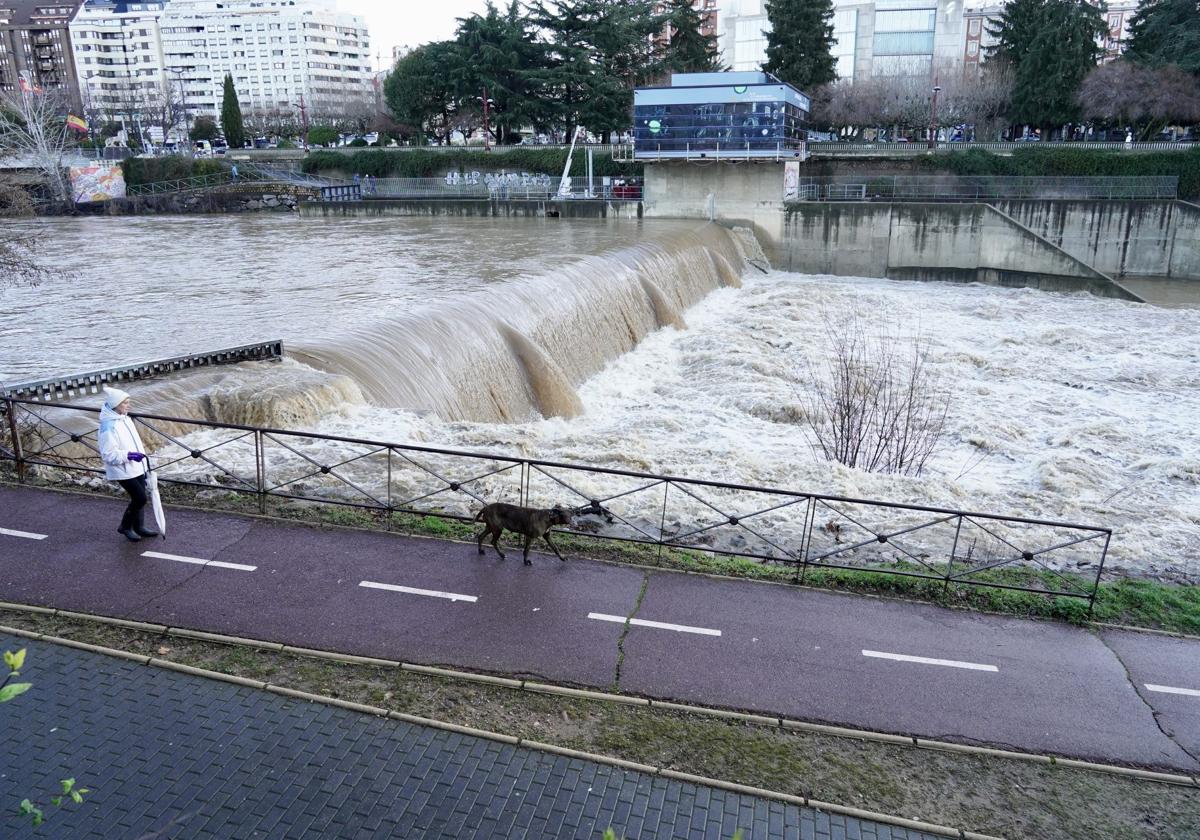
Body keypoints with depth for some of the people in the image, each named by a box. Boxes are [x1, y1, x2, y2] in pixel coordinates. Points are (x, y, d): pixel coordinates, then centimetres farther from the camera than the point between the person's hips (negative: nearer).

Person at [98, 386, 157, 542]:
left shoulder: (125, 419, 6)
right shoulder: (108, 427, -22)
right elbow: (109, 454, -23)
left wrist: (141, 456, 23)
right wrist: (129, 455, -28)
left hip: (136, 467, 9)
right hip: (123, 471, -9)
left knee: (139, 497, 14)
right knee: (140, 498, -8)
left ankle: (139, 527, 30)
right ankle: (125, 527, 12)